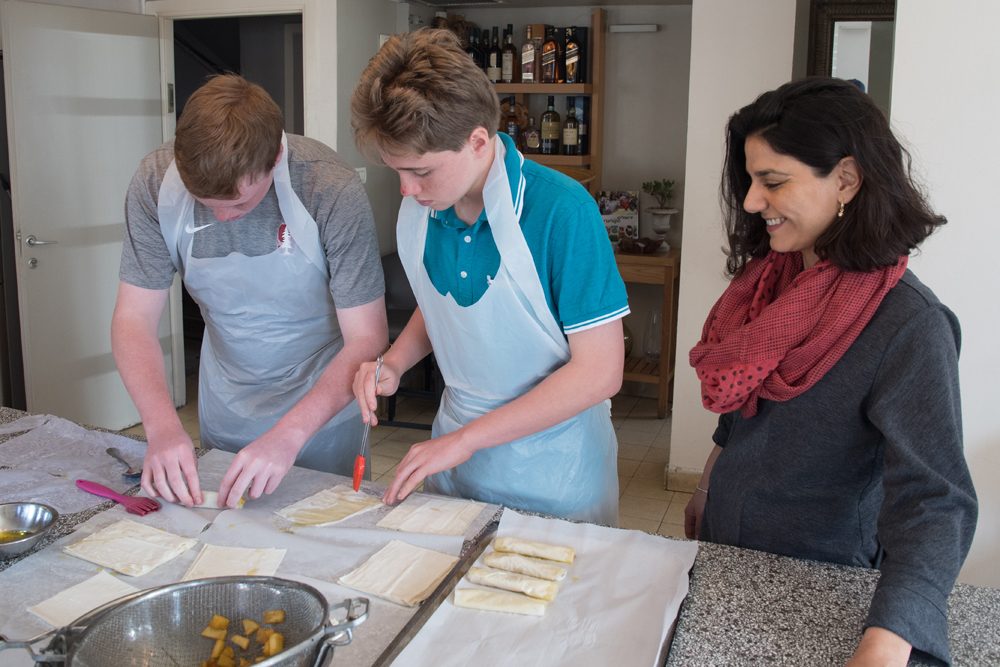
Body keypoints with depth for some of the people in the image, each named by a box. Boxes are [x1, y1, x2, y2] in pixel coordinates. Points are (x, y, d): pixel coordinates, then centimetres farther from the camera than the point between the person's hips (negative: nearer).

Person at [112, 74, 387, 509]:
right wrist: (162, 425, -34)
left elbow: (367, 339, -27)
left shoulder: (333, 192, -30)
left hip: (322, 404, -3)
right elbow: (134, 320, -17)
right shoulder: (156, 183, -20)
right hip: (225, 403, 3)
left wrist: (289, 434, -38)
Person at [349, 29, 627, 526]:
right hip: (454, 446, 5)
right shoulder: (417, 209, -5)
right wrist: (393, 363, -6)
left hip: (552, 467, -5)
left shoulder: (562, 210, -24)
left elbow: (599, 372, -22)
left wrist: (466, 438, -21)